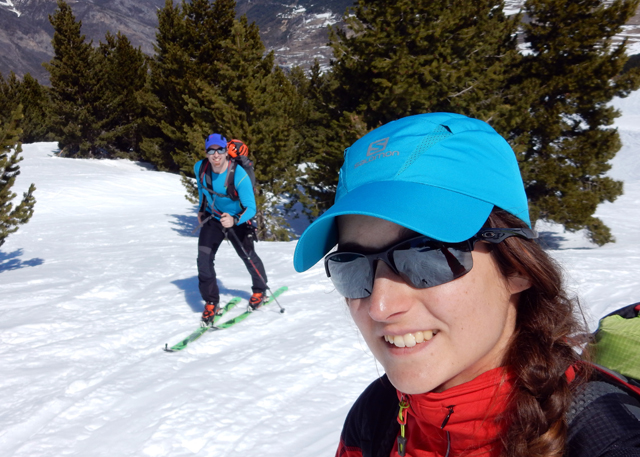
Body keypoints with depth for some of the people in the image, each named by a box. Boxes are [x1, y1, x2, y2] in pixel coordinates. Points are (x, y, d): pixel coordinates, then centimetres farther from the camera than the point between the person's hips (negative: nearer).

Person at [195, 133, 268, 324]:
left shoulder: (239, 175, -32)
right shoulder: (200, 168, -18)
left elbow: (251, 208, -33)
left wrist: (234, 220, -51)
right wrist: (201, 210, 15)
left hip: (237, 221, -3)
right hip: (212, 218, 3)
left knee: (248, 257, 12)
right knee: (203, 259, -12)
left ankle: (259, 291, 40)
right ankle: (211, 303, 3)